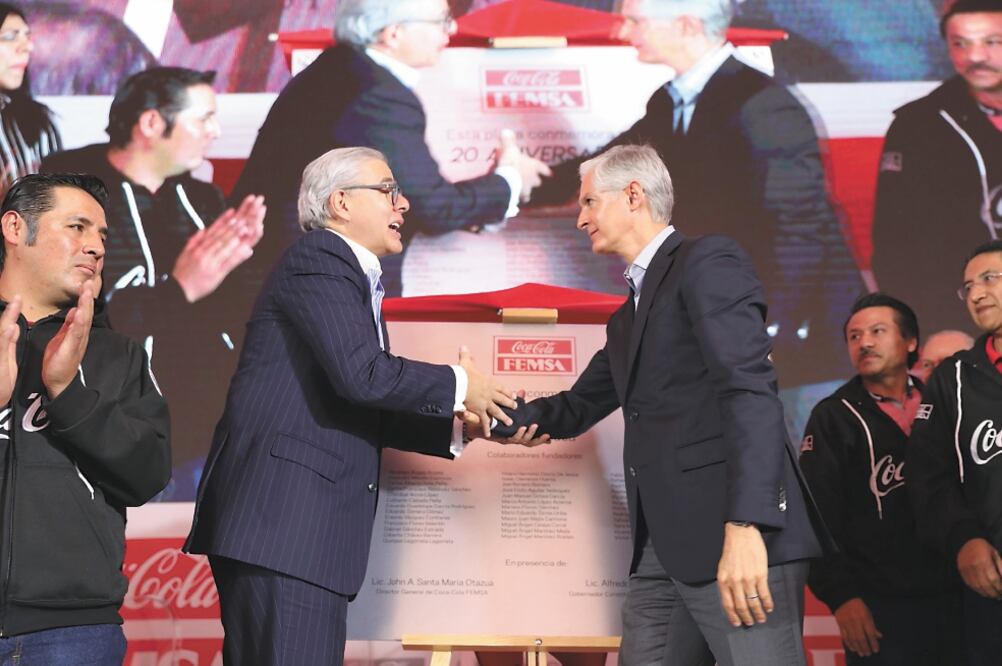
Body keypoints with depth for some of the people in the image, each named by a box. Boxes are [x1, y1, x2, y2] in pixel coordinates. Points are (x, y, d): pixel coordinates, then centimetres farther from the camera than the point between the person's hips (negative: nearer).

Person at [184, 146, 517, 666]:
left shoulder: (349, 275, 24)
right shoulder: (317, 262, -7)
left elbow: (368, 412, 24)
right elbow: (361, 374, -21)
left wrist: (454, 421, 14)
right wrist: (457, 385, -7)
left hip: (306, 526, 10)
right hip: (281, 522, -10)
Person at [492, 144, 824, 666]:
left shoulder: (708, 262, -4)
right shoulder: (627, 318, 25)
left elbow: (751, 391, -15)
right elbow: (580, 406, 32)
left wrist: (745, 526, -25)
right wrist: (503, 417, 13)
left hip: (736, 541, -9)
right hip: (663, 547, 9)